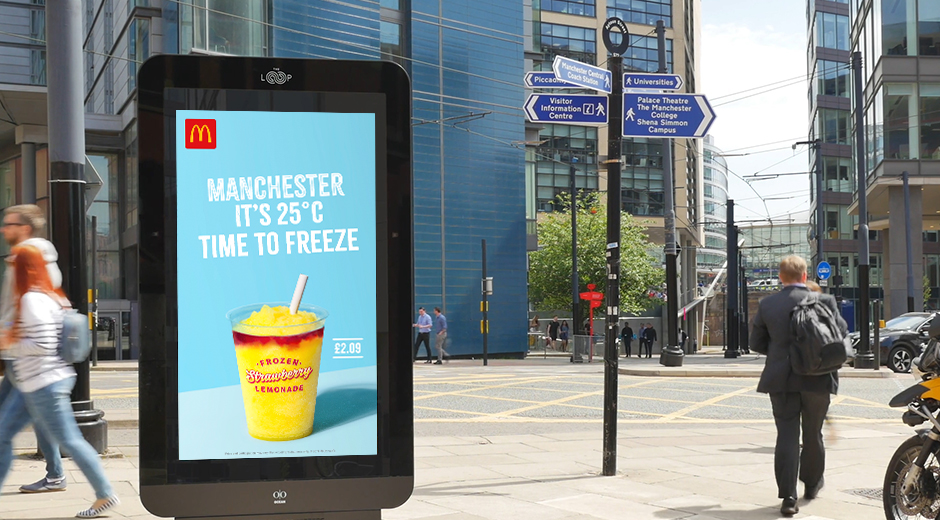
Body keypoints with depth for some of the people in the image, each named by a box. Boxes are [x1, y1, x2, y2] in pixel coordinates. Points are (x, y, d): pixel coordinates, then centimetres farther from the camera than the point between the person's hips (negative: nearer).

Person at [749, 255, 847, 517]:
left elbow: (756, 343, 6)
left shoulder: (767, 304, -1)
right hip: (817, 380, 0)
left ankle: (788, 497, -7)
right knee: (813, 435, 17)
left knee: (786, 436, 1)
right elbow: (841, 333, 0)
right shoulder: (824, 301, -6)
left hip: (781, 380, 0)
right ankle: (812, 484, 36)